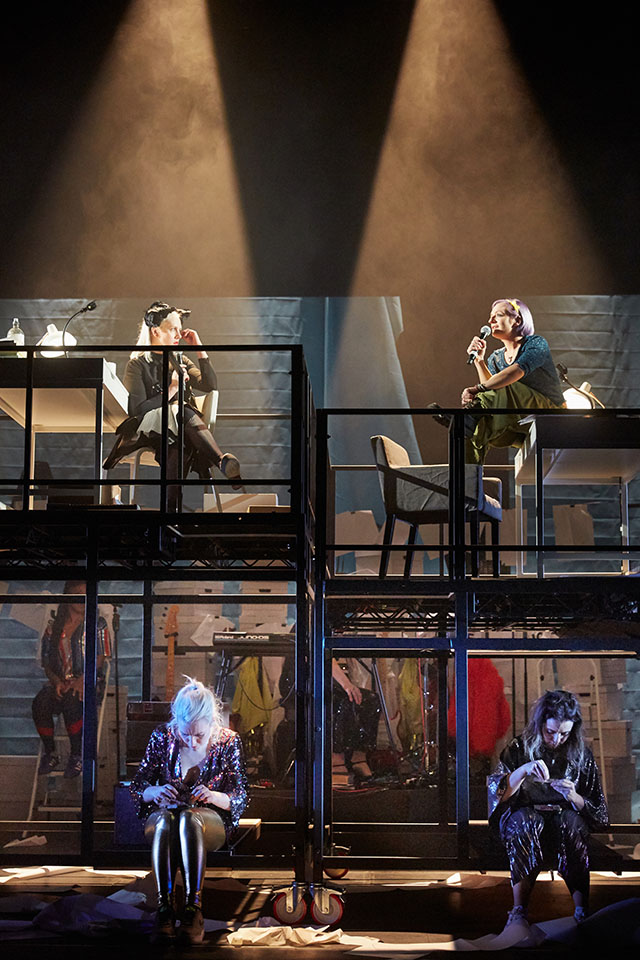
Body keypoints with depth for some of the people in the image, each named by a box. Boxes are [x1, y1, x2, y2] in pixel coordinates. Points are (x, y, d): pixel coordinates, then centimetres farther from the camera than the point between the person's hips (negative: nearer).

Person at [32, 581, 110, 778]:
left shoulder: (97, 624, 7)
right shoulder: (54, 627, 13)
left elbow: (99, 660, -1)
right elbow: (46, 662, 11)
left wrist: (81, 681, -18)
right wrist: (56, 681, -10)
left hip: (88, 681, -2)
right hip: (59, 680, 2)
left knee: (71, 700, -36)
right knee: (40, 703, -30)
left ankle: (76, 755, -24)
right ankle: (50, 753, -14)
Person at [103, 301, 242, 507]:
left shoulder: (180, 361, 21)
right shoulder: (137, 365, 5)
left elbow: (210, 385, 6)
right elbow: (138, 409, -7)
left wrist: (199, 349, 3)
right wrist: (171, 390, -11)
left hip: (181, 426, 5)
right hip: (150, 429, -5)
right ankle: (223, 462, -55)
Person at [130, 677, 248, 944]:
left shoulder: (228, 742, -1)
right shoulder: (162, 737, 0)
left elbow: (240, 797, 0)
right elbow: (137, 786, 5)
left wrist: (213, 796, -22)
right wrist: (155, 791, -19)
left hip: (211, 820, -1)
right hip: (163, 814, 1)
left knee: (189, 819, -40)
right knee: (165, 821, -39)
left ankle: (193, 906, -47)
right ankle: (164, 905, -46)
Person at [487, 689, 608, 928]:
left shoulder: (582, 756, 4)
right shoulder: (519, 749, 0)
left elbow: (599, 812, 3)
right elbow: (495, 790, -11)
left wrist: (574, 797, -17)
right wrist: (523, 771, -27)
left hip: (565, 821, 1)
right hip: (522, 822, -1)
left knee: (571, 820, -34)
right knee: (525, 819, -36)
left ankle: (581, 908, -44)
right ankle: (519, 908, -46)